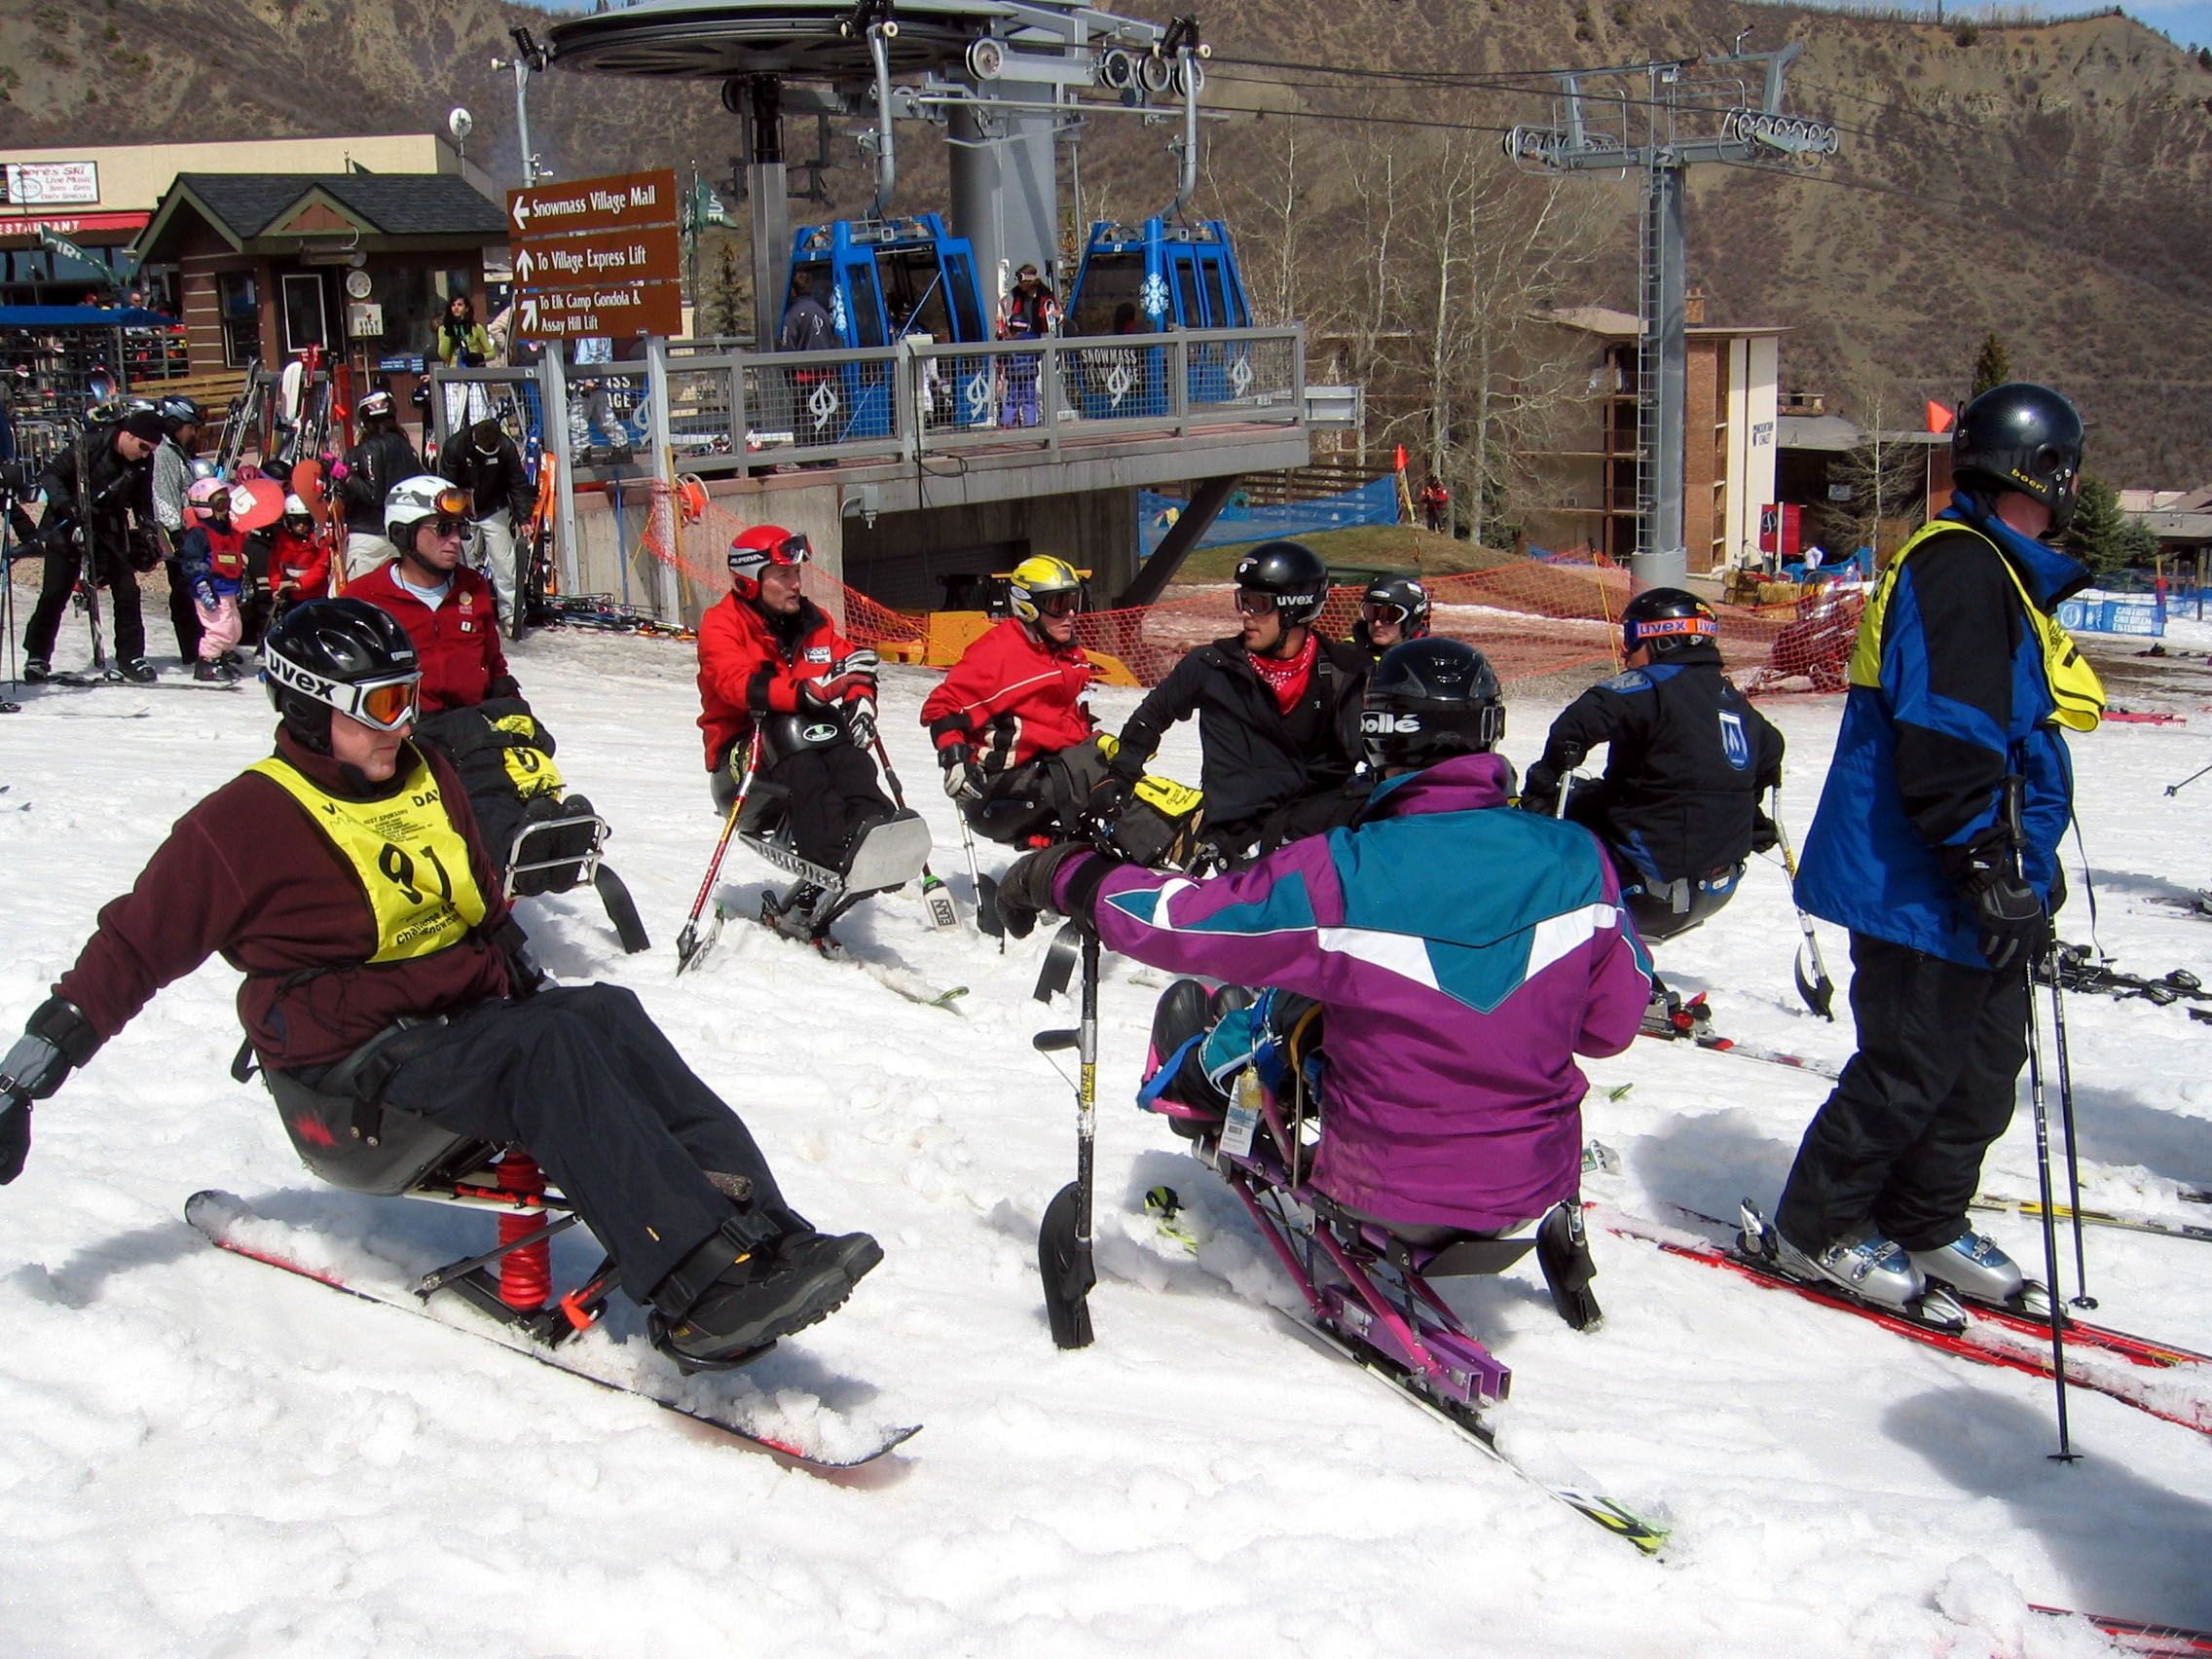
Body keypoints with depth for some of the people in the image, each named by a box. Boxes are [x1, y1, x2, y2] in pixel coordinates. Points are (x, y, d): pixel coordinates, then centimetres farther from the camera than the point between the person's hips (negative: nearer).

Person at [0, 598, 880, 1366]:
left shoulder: (428, 780, 15)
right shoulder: (246, 821, -4)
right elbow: (133, 948, -2)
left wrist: (531, 985, 23)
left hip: (470, 1022, 6)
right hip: (355, 1068, -6)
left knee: (605, 1015, -25)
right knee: (549, 1050, -33)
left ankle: (755, 1228, -40)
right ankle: (704, 1285, -46)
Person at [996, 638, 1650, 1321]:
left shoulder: (1345, 876, -23)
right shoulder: (1577, 859, -12)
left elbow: (1175, 919, -15)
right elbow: (1612, 1026, 1)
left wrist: (1054, 876, 3)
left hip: (1384, 1193, -4)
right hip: (1539, 1186, 4)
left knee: (1192, 1005, 17)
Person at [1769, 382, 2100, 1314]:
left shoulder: (1998, 574, 19)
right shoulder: (1958, 571, -17)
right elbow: (1944, 742, -26)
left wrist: (2029, 869, 27)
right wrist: (1990, 868, -26)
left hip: (1980, 890, 11)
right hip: (1923, 886, -11)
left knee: (1985, 1063, 15)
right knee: (1910, 1069, -2)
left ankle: (1927, 1223, 29)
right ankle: (1816, 1230, 12)